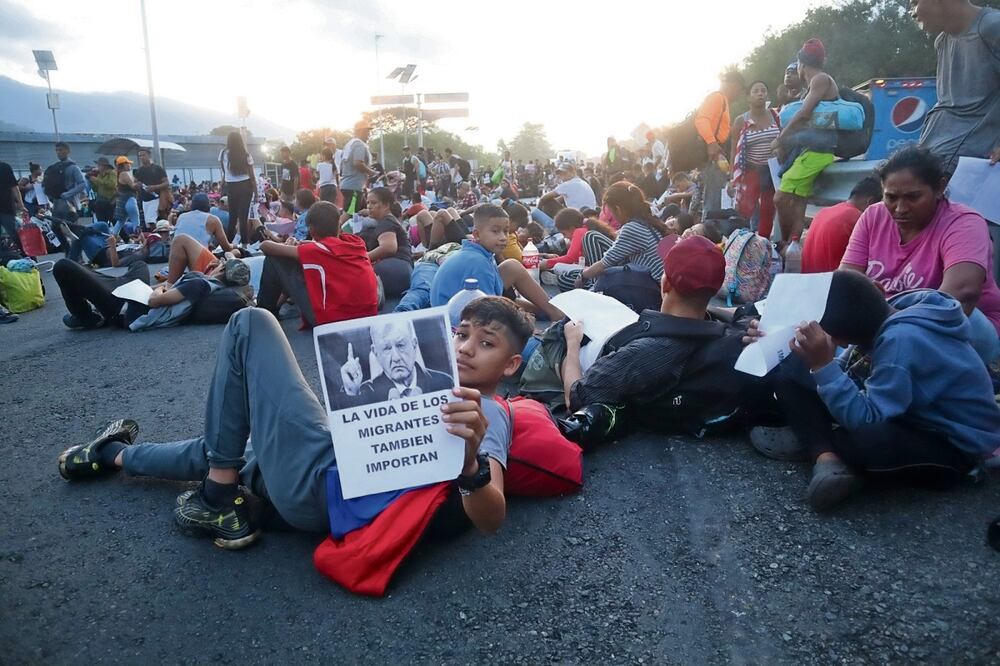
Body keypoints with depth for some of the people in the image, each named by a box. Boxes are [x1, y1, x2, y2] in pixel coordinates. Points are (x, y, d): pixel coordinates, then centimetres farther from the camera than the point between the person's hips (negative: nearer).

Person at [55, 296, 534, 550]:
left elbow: (489, 520, -23)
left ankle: (218, 497, 2)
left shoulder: (488, 418, -8)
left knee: (251, 324, -4)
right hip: (316, 477, 9)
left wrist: (471, 459, -42)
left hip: (320, 480, -9)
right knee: (214, 451, 35)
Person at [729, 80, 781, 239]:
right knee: (745, 209, -12)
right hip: (751, 170, -2)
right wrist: (733, 177, -3)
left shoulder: (776, 116, 3)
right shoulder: (741, 121, -1)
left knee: (768, 212, 6)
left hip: (773, 170, 2)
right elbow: (735, 151, 1)